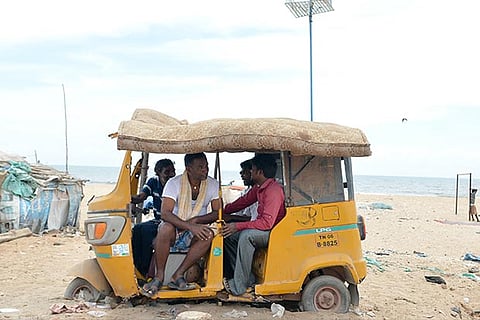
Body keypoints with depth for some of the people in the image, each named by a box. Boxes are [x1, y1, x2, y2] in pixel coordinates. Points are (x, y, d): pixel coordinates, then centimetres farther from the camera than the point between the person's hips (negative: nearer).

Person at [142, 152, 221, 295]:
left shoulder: (213, 184, -2)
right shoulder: (174, 183, -12)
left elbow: (218, 213, -3)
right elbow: (165, 213, -22)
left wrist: (195, 220, -20)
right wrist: (190, 227, -35)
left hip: (196, 230, 2)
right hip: (175, 228, -2)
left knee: (209, 234, -31)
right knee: (166, 228, -37)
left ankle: (178, 276, -25)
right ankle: (159, 276, -21)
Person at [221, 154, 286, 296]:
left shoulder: (273, 190, -22)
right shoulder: (259, 188, 8)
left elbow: (267, 222, -29)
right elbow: (244, 201, 24)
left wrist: (238, 226, -29)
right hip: (262, 230, 10)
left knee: (246, 235, -34)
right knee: (227, 235, 3)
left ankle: (239, 285, -26)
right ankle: (248, 277, 0)